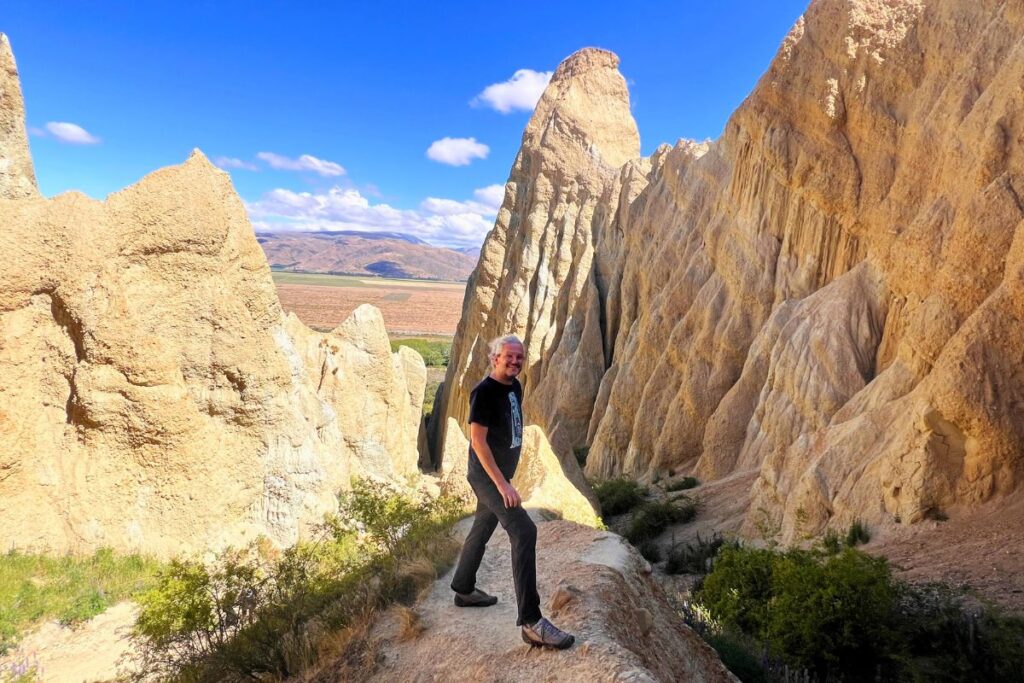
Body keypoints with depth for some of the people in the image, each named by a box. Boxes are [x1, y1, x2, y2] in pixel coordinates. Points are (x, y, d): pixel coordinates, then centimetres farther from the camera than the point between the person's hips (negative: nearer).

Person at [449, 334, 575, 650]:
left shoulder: (515, 387, 7)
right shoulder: (484, 392, -19)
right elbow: (478, 440, -23)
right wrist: (502, 483, -27)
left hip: (502, 472, 10)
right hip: (487, 475, -10)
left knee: (483, 528, 22)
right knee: (524, 531, -20)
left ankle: (463, 589, 43)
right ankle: (531, 622, -19)